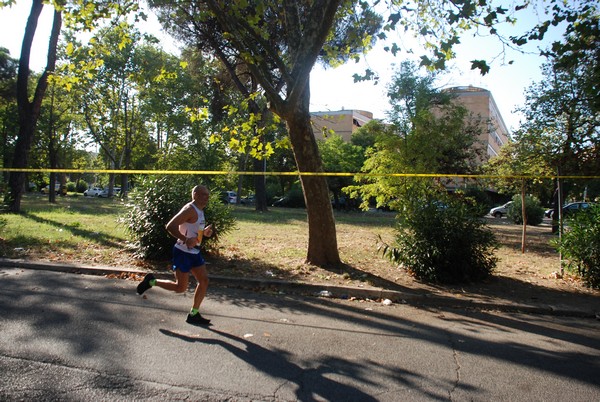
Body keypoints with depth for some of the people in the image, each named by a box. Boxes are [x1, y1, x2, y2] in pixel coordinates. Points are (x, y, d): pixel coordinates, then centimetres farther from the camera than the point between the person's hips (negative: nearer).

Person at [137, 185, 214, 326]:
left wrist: (205, 232, 6)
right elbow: (170, 226, -25)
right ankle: (152, 281, 17)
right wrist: (186, 240, -32)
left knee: (204, 281, 5)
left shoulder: (200, 211, 13)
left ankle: (194, 314, 15)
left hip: (194, 253, 9)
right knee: (181, 287, -3)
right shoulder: (190, 209, -17)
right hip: (183, 253, -9)